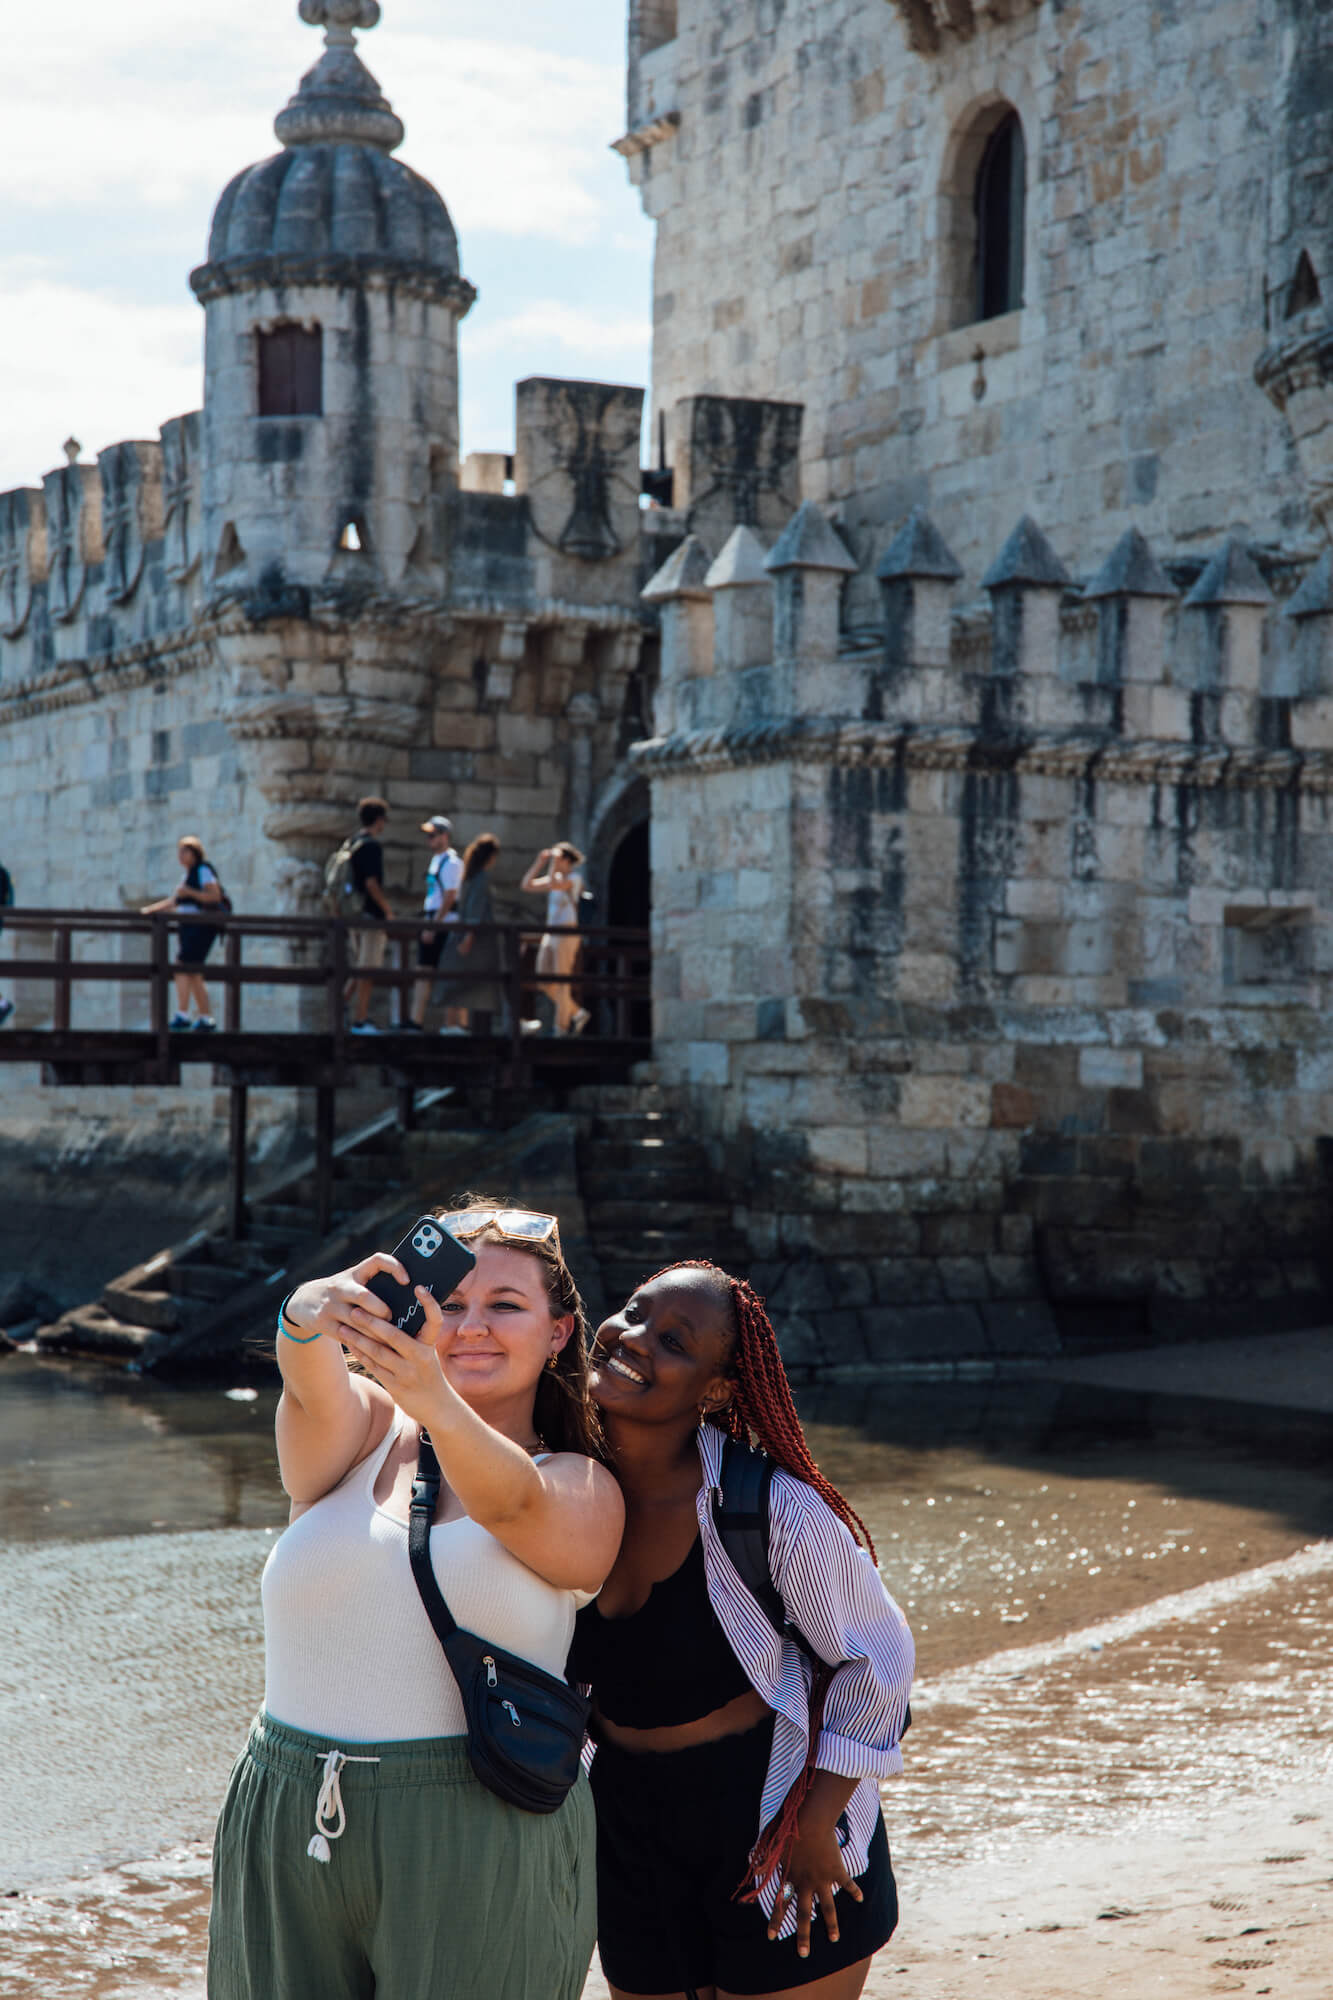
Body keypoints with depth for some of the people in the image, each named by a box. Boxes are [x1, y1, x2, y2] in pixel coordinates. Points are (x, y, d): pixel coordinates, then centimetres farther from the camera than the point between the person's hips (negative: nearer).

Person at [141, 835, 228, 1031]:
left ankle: (182, 1015, -21)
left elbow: (215, 896, -14)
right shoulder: (188, 875, 22)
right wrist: (151, 909, 19)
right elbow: (174, 901, 28)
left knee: (183, 967, -17)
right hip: (189, 926, 9)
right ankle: (205, 1018, 12)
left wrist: (189, 892, -19)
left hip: (202, 925, -9)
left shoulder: (203, 870, -5)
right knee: (193, 973, 9)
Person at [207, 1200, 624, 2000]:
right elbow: (318, 1394, -16)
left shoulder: (584, 1491, 3)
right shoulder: (364, 1432, 7)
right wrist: (308, 1322, -41)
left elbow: (516, 1501, -20)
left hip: (483, 1851, -2)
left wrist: (435, 1400, -41)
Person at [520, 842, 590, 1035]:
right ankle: (578, 1014, 18)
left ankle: (561, 1029, 1)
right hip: (550, 934, 9)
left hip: (567, 935, -9)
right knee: (544, 982, 7)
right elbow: (527, 885, 11)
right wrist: (539, 862, 5)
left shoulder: (574, 878, -9)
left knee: (561, 983, -5)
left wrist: (554, 862, -18)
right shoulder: (555, 878, 13)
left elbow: (553, 885, -28)